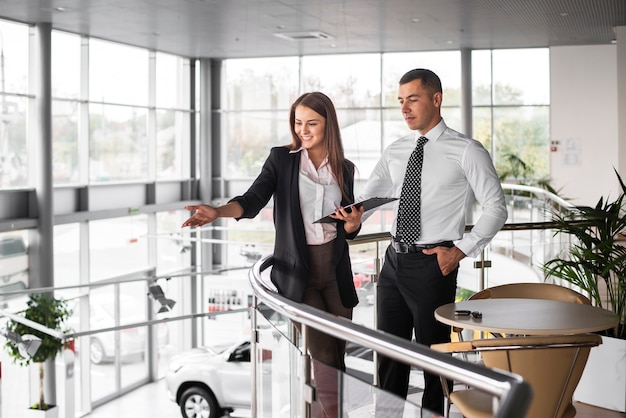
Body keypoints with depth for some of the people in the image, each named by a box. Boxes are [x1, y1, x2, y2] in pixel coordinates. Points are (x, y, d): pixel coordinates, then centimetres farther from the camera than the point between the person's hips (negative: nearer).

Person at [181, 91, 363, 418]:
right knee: (324, 354, -8)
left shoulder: (345, 169, 8)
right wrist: (217, 212, -33)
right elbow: (253, 200, -14)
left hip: (335, 269, 4)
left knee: (339, 351, 6)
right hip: (297, 269, -3)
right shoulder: (282, 159, 0)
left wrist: (353, 222, -11)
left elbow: (350, 229, 12)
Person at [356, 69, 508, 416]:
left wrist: (461, 250, -12)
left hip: (433, 265, -6)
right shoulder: (394, 152, 10)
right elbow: (366, 199, 8)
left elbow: (495, 208, -5)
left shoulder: (466, 151, -6)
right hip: (394, 260, 6)